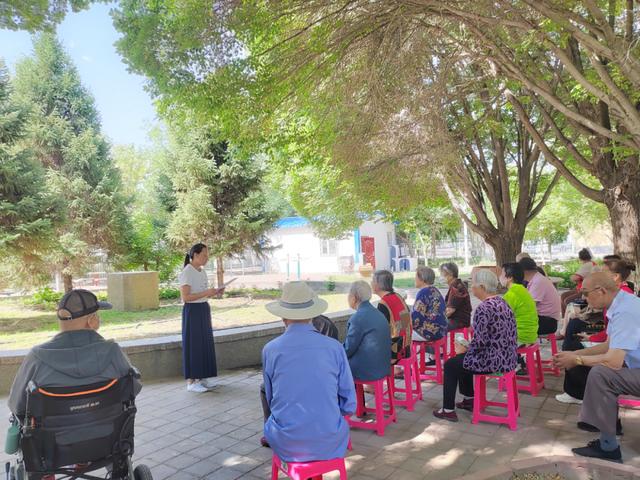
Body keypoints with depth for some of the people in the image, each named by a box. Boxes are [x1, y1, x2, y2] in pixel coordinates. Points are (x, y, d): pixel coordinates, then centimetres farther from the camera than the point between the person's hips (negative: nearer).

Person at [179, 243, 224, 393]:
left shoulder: (202, 271, 10)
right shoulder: (186, 273, -14)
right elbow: (185, 297, -20)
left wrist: (215, 293, 1)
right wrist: (206, 293, -25)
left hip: (204, 309, 8)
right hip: (192, 311, -8)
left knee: (205, 344, 12)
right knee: (193, 345, -1)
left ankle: (202, 377, 23)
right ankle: (191, 381, 8)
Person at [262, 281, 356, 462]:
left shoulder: (270, 350, -9)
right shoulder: (334, 347, -10)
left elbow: (271, 400, 6)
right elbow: (349, 406, -3)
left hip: (287, 446, 0)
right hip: (329, 444, 1)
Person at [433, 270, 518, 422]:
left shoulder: (483, 308, -22)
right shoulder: (501, 302, 6)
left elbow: (480, 341, -24)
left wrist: (464, 349, -7)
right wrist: (470, 339, 13)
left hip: (493, 359, -9)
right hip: (507, 357, 9)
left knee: (450, 364, 10)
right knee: (461, 359, 27)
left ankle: (448, 410, 16)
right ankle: (469, 400, 36)